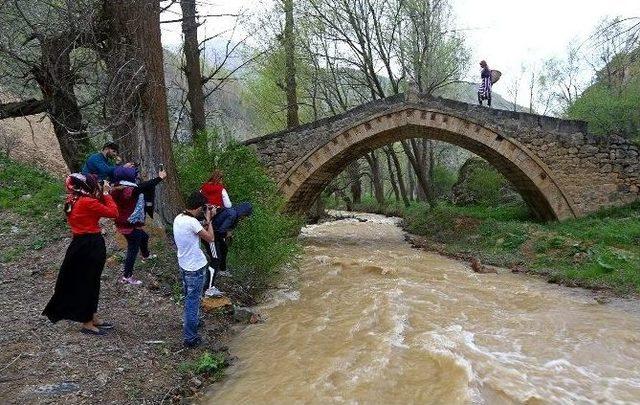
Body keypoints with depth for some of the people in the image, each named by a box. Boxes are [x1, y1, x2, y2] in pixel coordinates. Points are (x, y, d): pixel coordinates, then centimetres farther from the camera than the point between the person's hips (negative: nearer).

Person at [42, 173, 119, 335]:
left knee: (83, 282, 18)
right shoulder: (88, 202, -19)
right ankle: (87, 324, 13)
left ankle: (93, 318, 31)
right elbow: (113, 212, -15)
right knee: (89, 284, 2)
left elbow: (96, 209, 15)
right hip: (91, 246, -9)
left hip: (80, 245, 9)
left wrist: (101, 195, 4)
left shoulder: (74, 200, 7)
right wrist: (106, 194, -6)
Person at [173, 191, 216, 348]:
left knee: (190, 298, 27)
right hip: (195, 268, -9)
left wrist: (207, 219, 5)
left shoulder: (178, 218, 0)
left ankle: (194, 320, 48)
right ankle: (190, 337, 13)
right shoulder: (192, 222, -26)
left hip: (184, 265, 9)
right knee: (193, 302, 3)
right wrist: (209, 219, -8)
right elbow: (210, 238, -16)